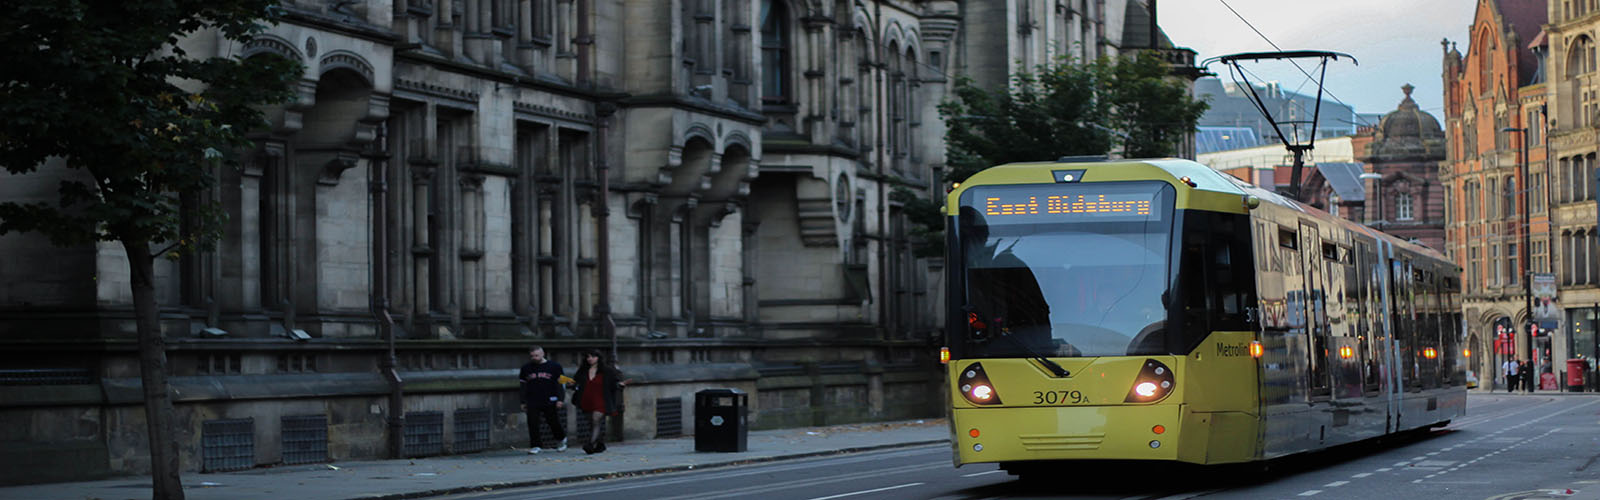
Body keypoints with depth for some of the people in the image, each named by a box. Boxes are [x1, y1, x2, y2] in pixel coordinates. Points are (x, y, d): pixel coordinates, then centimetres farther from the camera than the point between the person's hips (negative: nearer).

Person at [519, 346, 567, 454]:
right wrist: (523, 402, 9)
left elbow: (560, 383, 3)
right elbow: (523, 386, 14)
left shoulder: (554, 366, 2)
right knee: (532, 424, -8)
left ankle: (561, 439, 32)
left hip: (550, 401, -2)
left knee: (554, 423, 6)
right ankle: (534, 446, -2)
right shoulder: (526, 368, 10)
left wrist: (560, 400, -4)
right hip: (532, 402, 2)